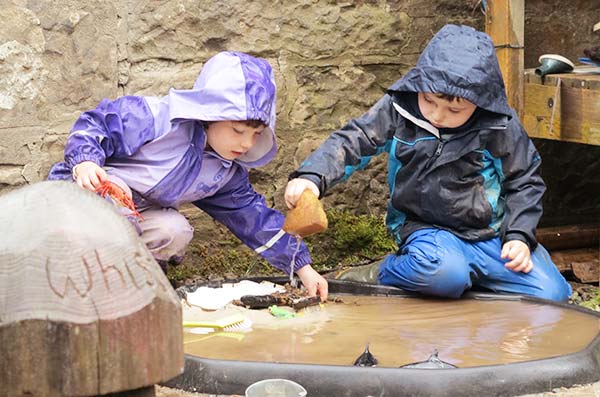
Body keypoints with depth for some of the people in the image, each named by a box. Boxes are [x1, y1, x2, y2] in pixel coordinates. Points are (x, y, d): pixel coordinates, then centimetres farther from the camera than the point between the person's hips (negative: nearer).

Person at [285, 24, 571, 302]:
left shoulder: (501, 127, -9)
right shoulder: (398, 109, -10)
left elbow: (525, 181, 3)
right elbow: (352, 142, -7)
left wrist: (520, 237, -9)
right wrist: (311, 176, -25)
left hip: (493, 234, 2)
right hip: (426, 229, -2)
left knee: (552, 293, -13)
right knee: (444, 273, -37)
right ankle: (383, 274, -5)